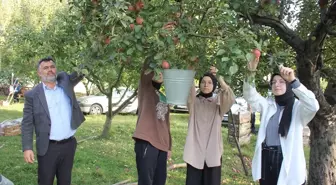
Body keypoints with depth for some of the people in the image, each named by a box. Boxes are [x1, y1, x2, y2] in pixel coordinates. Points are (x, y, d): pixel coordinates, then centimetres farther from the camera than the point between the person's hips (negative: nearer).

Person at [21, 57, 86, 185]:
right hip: (48, 148, -2)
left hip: (68, 145, 3)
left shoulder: (65, 81, 6)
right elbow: (27, 124, -4)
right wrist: (27, 148, -10)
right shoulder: (32, 95, -3)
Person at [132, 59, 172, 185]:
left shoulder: (164, 97, 21)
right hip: (146, 142, -7)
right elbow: (146, 69, -17)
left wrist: (169, 146, 19)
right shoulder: (145, 88, 4)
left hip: (162, 144, 7)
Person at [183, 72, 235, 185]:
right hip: (194, 151, 0)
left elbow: (230, 100, -16)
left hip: (213, 151, 0)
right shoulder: (194, 101, 6)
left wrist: (219, 78, -23)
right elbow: (188, 93, -17)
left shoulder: (218, 102, 6)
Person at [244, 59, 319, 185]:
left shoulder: (298, 107, -5)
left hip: (288, 164, -4)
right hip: (266, 161, 4)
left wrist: (293, 81, -33)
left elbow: (313, 106, -25)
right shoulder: (268, 105, 8)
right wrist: (251, 73, -21)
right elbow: (250, 96, -5)